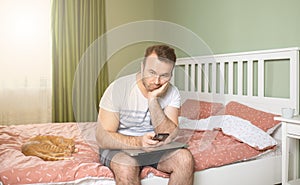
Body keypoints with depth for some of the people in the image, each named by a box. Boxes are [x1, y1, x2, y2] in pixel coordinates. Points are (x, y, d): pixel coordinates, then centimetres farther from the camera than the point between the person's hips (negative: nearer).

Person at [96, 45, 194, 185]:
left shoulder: (172, 93, -7)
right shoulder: (118, 88, -17)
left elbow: (168, 136, -18)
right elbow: (103, 137, -20)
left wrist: (153, 99, -27)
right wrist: (138, 142, -37)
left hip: (153, 147, 4)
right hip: (119, 148, -3)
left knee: (185, 158, -22)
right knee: (127, 166, -35)